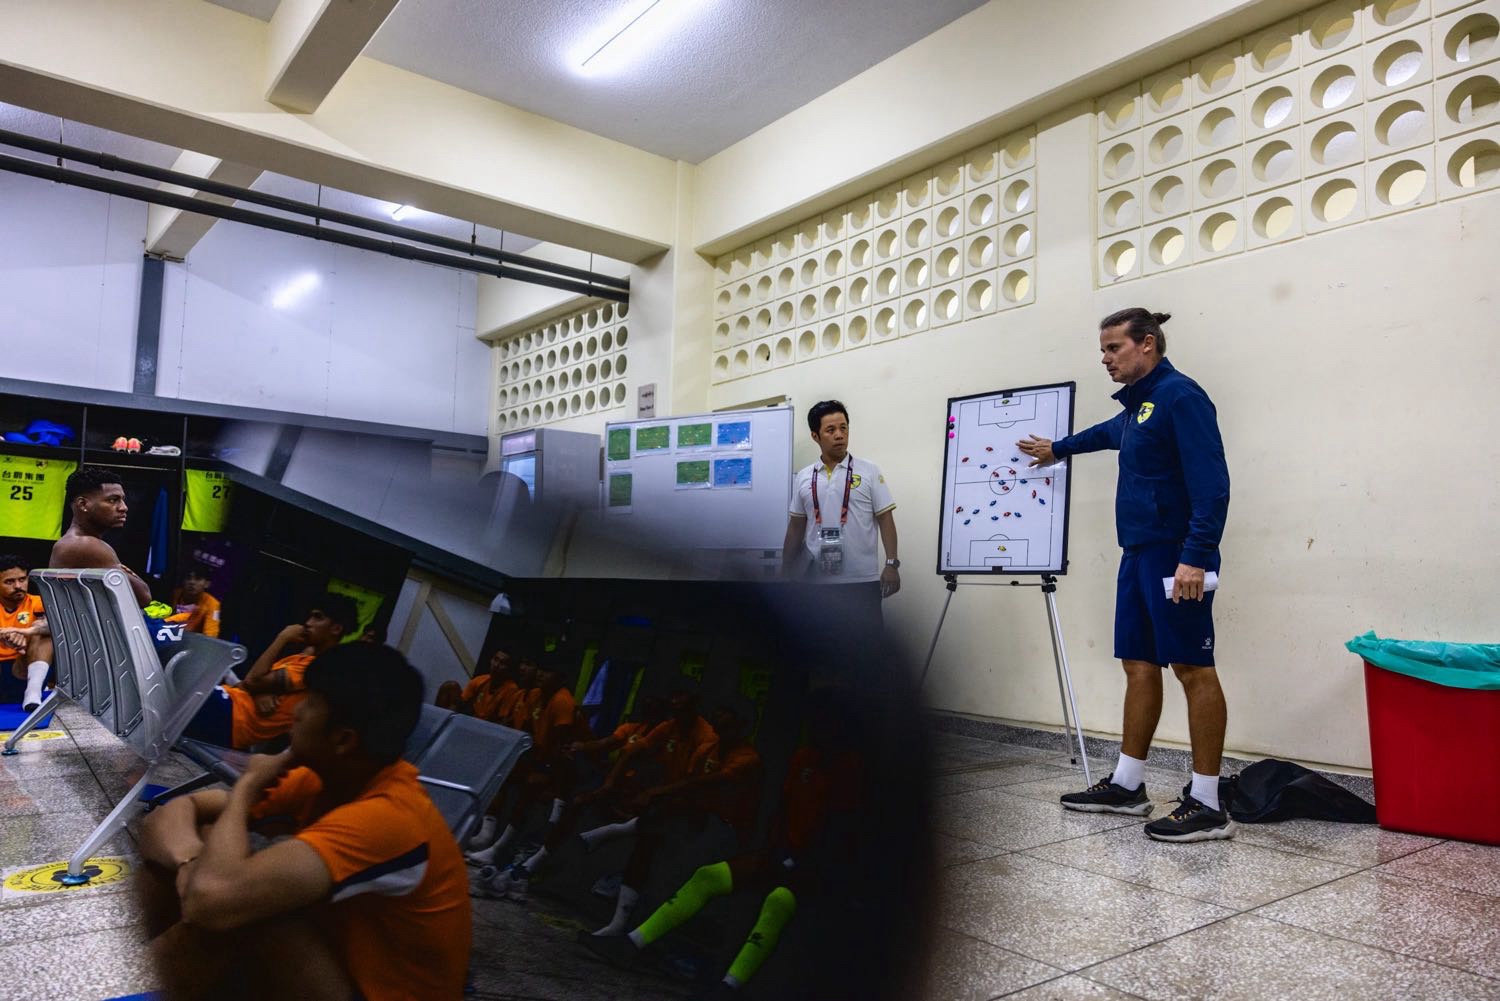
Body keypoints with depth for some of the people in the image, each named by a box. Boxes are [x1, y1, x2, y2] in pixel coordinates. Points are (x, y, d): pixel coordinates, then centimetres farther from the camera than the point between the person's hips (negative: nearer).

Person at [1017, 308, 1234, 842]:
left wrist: (1196, 556, -25)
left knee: (1193, 669, -5)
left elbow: (1210, 482, -18)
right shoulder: (1135, 406, 18)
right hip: (1139, 555, 9)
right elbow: (1108, 433, 43)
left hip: (1175, 557, -9)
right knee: (1139, 666, 11)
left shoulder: (1179, 396, -10)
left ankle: (1208, 804, 1)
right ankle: (1126, 785, 19)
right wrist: (1057, 448, 57)